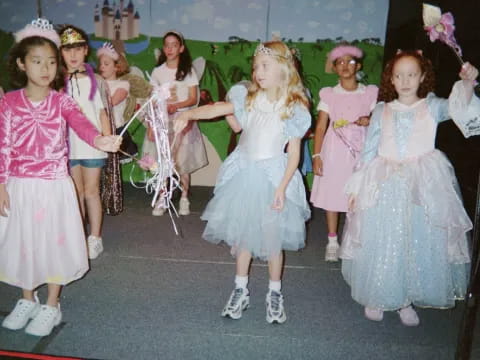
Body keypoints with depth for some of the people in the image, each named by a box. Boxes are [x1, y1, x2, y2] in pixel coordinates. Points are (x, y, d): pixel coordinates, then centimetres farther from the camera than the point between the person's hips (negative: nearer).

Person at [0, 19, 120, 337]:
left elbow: (81, 122, -22)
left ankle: (51, 307, 24)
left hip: (55, 185, -1)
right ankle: (28, 301, 35)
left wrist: (99, 140, -43)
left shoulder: (61, 101, -3)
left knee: (54, 240, 6)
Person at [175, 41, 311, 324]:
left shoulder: (294, 108, -10)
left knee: (273, 237, 6)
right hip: (244, 173, 3)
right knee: (243, 233, 12)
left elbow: (294, 153, -9)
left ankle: (275, 293, 26)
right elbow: (217, 109, -10)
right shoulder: (249, 98, -1)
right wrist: (188, 114, -28)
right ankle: (241, 291, 29)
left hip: (273, 176, -3)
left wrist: (282, 187, -15)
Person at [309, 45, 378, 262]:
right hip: (334, 152, 0)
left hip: (359, 152, 0)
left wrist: (369, 121, -13)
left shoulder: (370, 93, 5)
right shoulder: (329, 95, 3)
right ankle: (332, 242, 19)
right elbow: (321, 127, 0)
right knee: (331, 196, 5)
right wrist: (316, 155, -7)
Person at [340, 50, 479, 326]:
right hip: (384, 186, 1)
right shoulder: (382, 111, 6)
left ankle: (407, 300, 24)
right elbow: (369, 151, 8)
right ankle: (377, 298, 24)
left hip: (423, 187, 0)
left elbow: (458, 108, -17)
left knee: (420, 243, 5)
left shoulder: (432, 106, 4)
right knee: (380, 243, 4)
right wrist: (357, 187, 6)